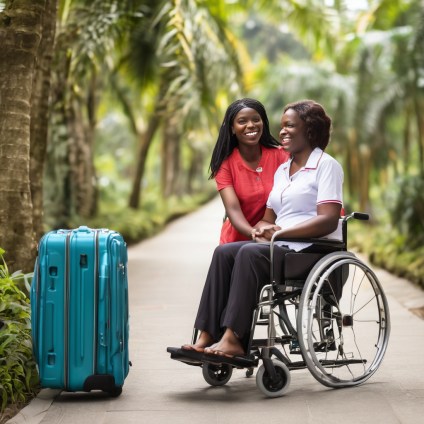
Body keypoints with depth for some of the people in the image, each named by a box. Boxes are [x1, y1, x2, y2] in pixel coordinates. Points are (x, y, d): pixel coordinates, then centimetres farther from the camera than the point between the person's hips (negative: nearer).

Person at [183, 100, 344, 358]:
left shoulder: (326, 165, -2)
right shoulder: (282, 170, 23)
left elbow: (329, 220, -15)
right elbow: (269, 218, 21)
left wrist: (279, 232, -19)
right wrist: (261, 228, -4)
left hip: (314, 250, -8)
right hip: (283, 247, 8)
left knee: (251, 254, -30)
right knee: (224, 253, -15)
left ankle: (234, 339, -31)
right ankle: (208, 336, -22)